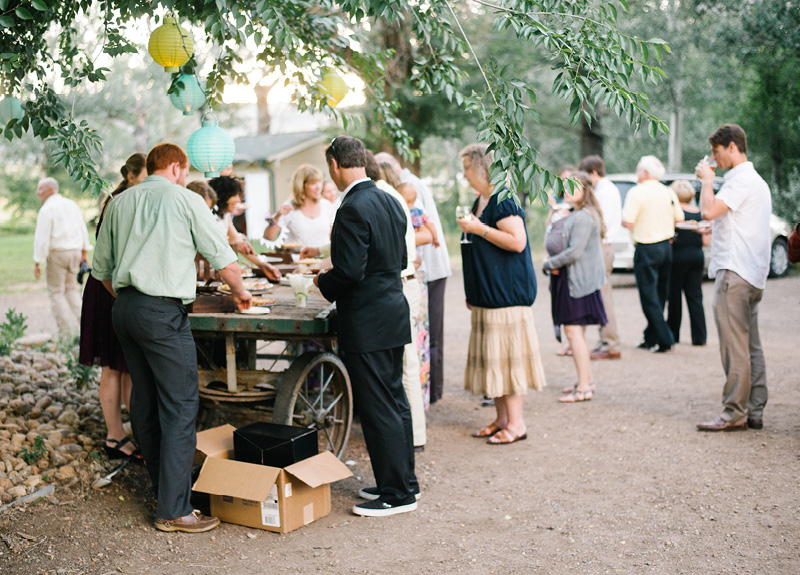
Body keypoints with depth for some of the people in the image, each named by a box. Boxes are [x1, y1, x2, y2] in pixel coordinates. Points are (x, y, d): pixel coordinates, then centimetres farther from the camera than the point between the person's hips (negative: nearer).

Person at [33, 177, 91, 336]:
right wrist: (84, 253, 22)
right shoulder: (72, 204, 10)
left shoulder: (47, 209, -11)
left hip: (57, 254, -6)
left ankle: (67, 332, 0)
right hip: (75, 251, 6)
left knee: (56, 293, 3)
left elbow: (42, 238, -15)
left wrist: (37, 263, -11)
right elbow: (83, 230, 14)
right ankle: (80, 326, 9)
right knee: (72, 290, 17)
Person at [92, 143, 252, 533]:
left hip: (123, 307, 7)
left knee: (144, 401, 15)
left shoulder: (120, 203, 14)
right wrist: (239, 292, 21)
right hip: (163, 311, -7)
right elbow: (223, 258, 4)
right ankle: (173, 510, -3)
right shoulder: (186, 200, -1)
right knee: (180, 406, -4)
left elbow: (101, 269, 18)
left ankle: (165, 487, 27)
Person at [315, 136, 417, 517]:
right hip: (393, 312, 9)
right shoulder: (390, 202, 9)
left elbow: (350, 272, -23)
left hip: (366, 323, -9)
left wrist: (323, 283, -3)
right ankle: (404, 482, 27)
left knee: (378, 410, -1)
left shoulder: (352, 210, -19)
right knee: (395, 402, 16)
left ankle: (397, 494, 8)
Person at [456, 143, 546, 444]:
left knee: (506, 356, -6)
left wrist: (479, 228, -19)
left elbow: (517, 241, -23)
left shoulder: (503, 200, -13)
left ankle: (516, 423, 2)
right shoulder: (480, 202, 16)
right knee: (492, 356, 11)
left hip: (506, 293, -9)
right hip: (487, 294, 10)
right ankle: (501, 419, 19)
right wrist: (472, 292, 23)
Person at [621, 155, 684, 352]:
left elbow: (627, 221, -18)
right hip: (666, 246, 7)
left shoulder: (636, 192, -13)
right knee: (660, 295, 14)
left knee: (649, 297, -1)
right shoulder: (668, 192, 7)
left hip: (646, 249, -7)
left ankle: (664, 340, -5)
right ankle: (650, 337, 21)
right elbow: (679, 218, 12)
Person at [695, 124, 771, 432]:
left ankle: (734, 413, -6)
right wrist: (717, 228, 22)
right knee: (751, 346, 10)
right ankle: (754, 411, 13)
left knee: (734, 346, -8)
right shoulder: (757, 181, 22)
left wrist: (707, 179, -8)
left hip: (734, 273, -11)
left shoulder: (741, 179, -12)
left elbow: (709, 210, -22)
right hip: (752, 274, 11)